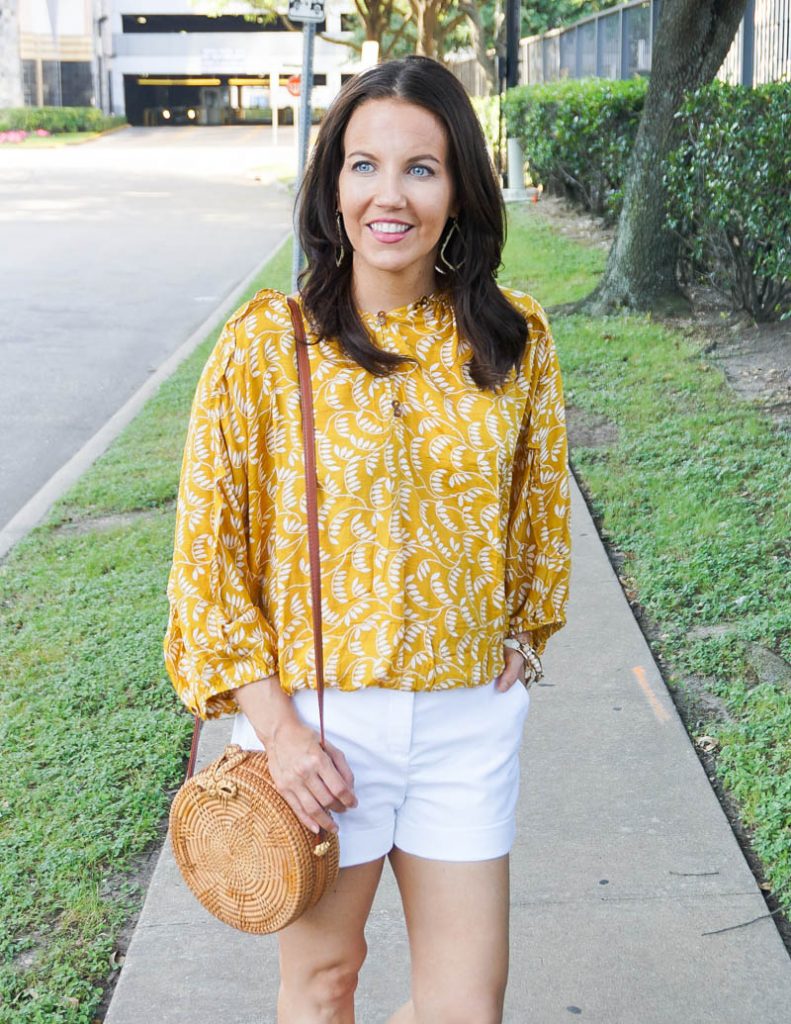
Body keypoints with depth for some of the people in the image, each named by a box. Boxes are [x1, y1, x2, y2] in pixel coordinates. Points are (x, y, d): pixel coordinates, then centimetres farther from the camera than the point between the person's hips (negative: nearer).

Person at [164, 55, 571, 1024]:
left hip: (468, 714, 3)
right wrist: (275, 725, -10)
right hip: (316, 716, -2)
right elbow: (209, 545, -7)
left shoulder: (514, 340, -3)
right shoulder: (265, 344, -11)